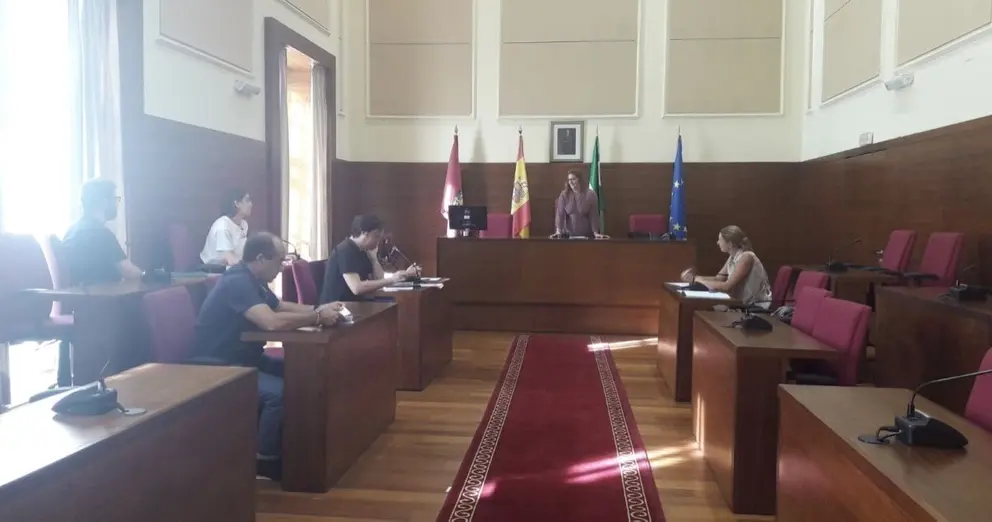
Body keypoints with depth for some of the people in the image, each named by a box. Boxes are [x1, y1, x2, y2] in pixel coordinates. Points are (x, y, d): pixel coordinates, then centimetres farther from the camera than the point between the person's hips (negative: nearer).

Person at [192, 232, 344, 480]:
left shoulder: (252, 280, 8)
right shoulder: (238, 282, -24)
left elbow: (282, 306, 18)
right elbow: (273, 322, -37)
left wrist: (318, 309, 1)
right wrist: (318, 317, -25)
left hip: (243, 358, 10)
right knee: (279, 391, -28)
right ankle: (266, 458, -7)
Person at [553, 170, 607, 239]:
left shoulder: (590, 194, -4)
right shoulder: (564, 195, -1)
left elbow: (594, 215, -5)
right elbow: (560, 214, -6)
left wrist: (596, 233, -11)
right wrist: (558, 231, -17)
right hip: (569, 234, 1)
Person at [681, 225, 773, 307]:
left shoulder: (746, 257, -20)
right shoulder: (732, 257, 7)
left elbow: (727, 287, -26)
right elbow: (718, 279, 4)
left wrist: (698, 280, -20)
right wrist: (694, 278, -10)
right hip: (746, 305, 7)